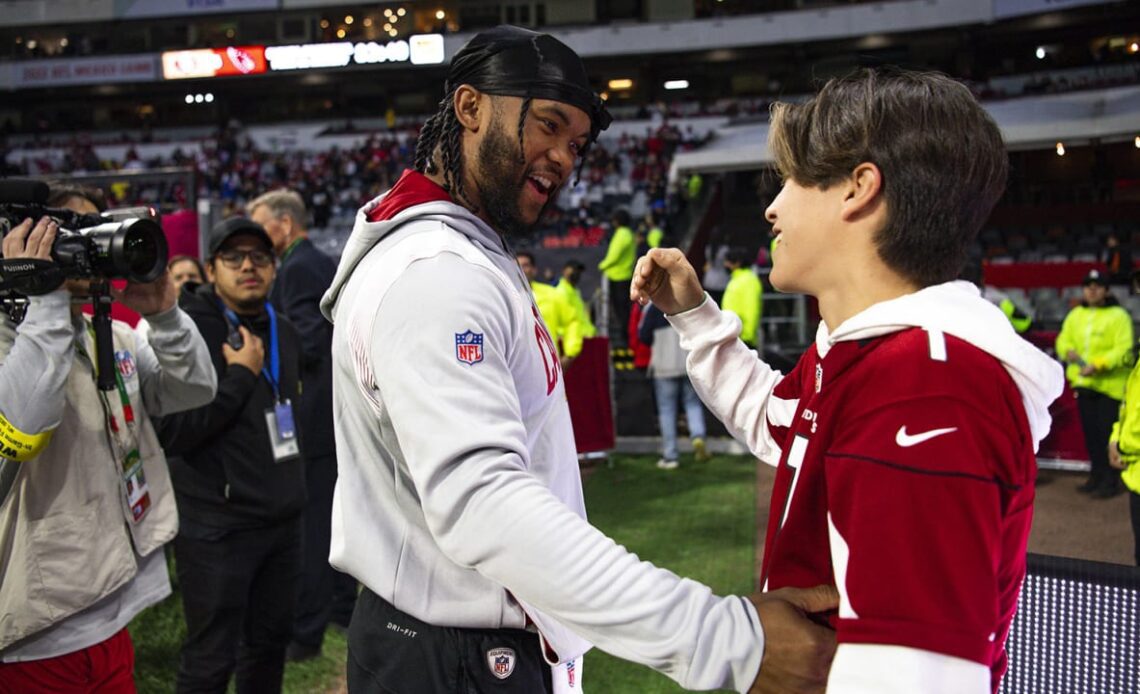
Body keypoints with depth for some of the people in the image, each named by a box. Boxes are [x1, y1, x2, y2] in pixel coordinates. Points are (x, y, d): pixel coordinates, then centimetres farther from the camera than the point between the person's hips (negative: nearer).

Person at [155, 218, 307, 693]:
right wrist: (243, 374, -17)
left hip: (284, 518, 7)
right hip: (217, 525, -6)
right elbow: (174, 431, -21)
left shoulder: (283, 331, 11)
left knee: (270, 641, 14)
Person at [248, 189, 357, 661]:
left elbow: (306, 344, -23)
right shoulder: (324, 263, 14)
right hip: (335, 406, 10)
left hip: (310, 413, -10)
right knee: (334, 511, 17)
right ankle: (342, 604, 29)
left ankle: (306, 631, 2)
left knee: (308, 521, -5)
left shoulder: (297, 269, -15)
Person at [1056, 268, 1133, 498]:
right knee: (1090, 432, 12)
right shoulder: (1075, 315, 11)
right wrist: (1068, 352, -8)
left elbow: (1123, 349, -14)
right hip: (1083, 383, 6)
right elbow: (1063, 339, 15)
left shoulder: (1118, 316, -7)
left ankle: (1110, 481, 2)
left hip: (1109, 384, -6)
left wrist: (1098, 365, -25)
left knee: (1108, 432, -5)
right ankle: (1096, 476, 24)